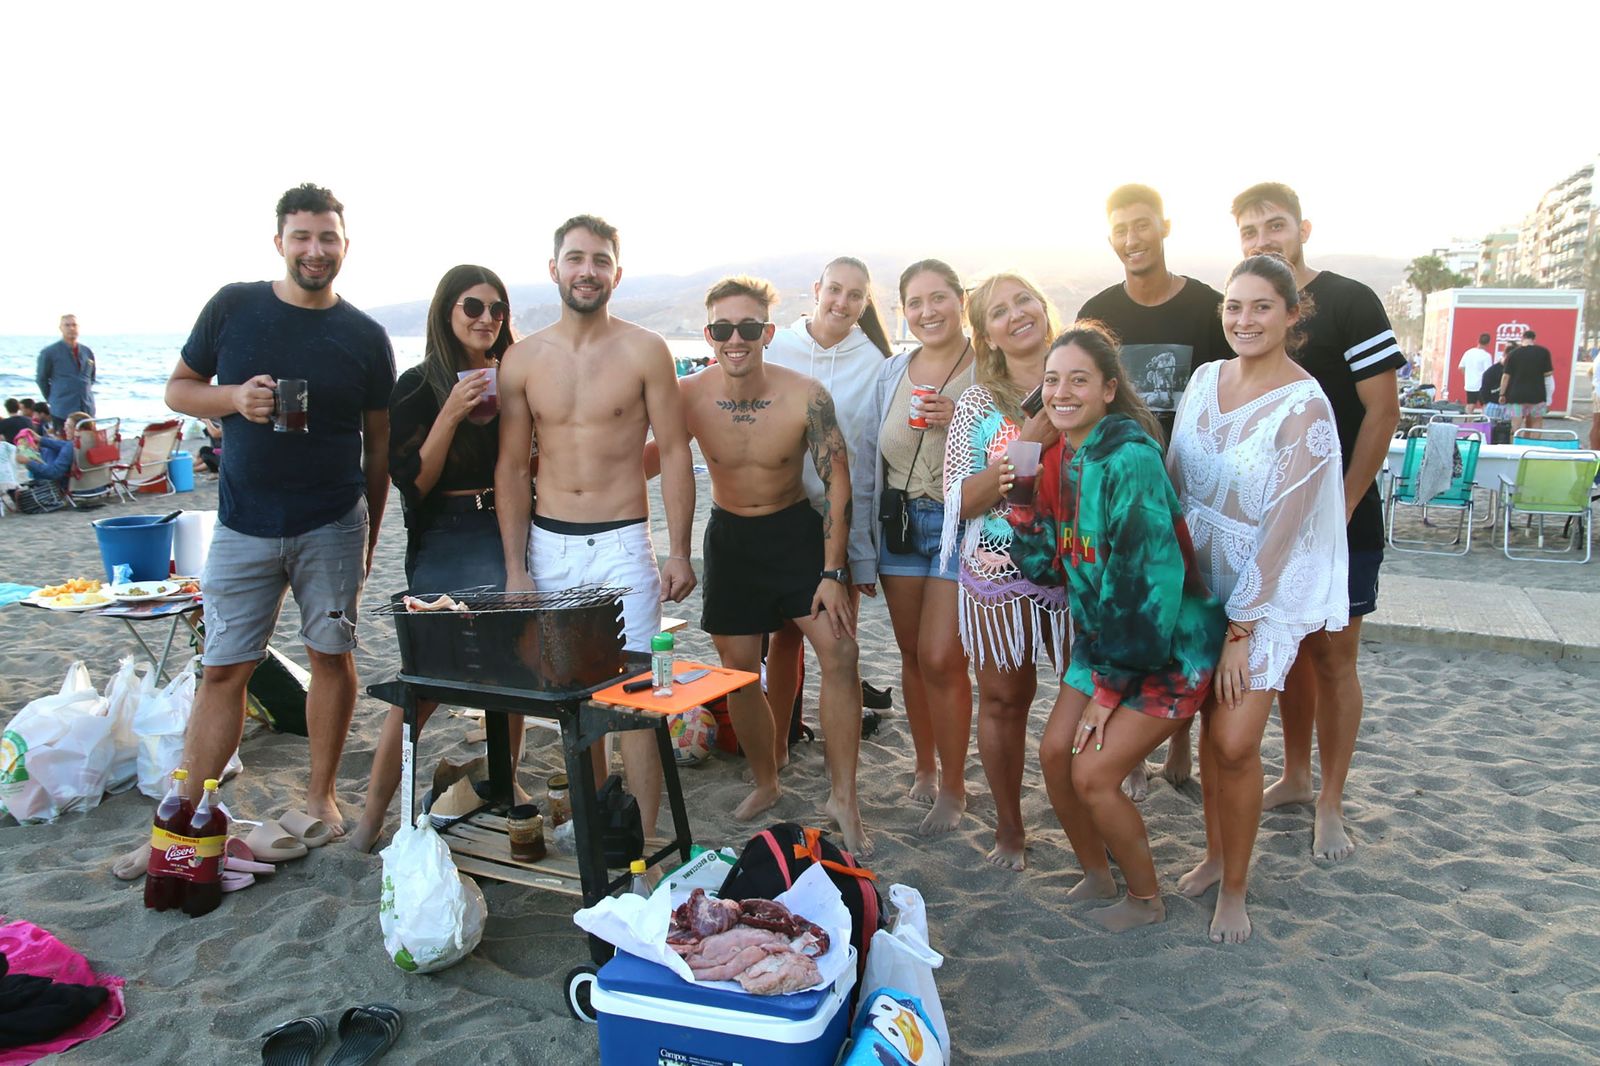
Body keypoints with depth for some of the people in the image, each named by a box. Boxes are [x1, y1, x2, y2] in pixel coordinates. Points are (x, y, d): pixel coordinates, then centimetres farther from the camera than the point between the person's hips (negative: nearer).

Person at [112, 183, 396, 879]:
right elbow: (178, 388, 10)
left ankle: (320, 796, 23)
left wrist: (369, 533, 7)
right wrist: (235, 398, -12)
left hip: (333, 526, 0)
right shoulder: (233, 308, 3)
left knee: (331, 656, 6)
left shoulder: (365, 338, 1)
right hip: (244, 526, 1)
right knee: (223, 668, 4)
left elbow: (379, 445, 6)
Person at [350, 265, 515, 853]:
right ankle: (374, 808, 10)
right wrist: (452, 413, -19)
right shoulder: (418, 386, -5)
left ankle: (505, 782, 29)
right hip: (443, 544, -4)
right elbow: (412, 481, -10)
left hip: (506, 534, 4)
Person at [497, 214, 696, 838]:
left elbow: (675, 453, -1)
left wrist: (679, 552, -7)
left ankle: (642, 840, 5)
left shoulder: (644, 351, -2)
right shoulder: (522, 359, 5)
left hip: (622, 544, -2)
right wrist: (514, 568, 2)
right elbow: (512, 467, 6)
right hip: (547, 545, 3)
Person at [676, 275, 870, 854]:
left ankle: (843, 798, 2)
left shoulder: (806, 396, -20)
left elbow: (837, 483, -13)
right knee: (738, 672, 7)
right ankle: (765, 784, 31)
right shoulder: (687, 396, -16)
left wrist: (832, 573, -15)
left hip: (797, 529, -1)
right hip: (730, 538, 2)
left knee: (840, 654, -13)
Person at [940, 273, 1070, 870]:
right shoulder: (976, 404, 0)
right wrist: (1027, 446, -19)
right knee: (1003, 699, 10)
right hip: (1000, 574, 0)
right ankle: (1008, 829, 29)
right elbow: (962, 500, -7)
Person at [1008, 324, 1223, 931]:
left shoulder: (1129, 459, -25)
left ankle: (1145, 898, 18)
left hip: (1168, 646, -8)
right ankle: (1096, 877, 29)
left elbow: (1147, 580, -26)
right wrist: (1020, 510, -12)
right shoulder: (1061, 459, 1)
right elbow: (1052, 566, 4)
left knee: (1093, 774, -9)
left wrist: (1111, 687, -20)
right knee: (1054, 751, 5)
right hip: (1102, 636, 8)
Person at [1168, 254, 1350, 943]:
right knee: (1211, 726, 13)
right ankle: (1215, 855, 32)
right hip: (1198, 582, 5)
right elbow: (1173, 483, 7)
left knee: (1235, 743, -5)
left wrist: (1241, 629, -15)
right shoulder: (1205, 379, 0)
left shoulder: (1305, 408, -17)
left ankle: (1235, 889, 15)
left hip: (1269, 595, -5)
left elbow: (1282, 528, -17)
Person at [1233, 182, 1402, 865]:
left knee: (1332, 655, 1)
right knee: (1288, 647, 14)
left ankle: (1330, 806, 13)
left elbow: (1383, 410, -11)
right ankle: (1295, 777, 28)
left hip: (1339, 517, -5)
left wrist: (1341, 508, -15)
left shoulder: (1350, 303, -8)